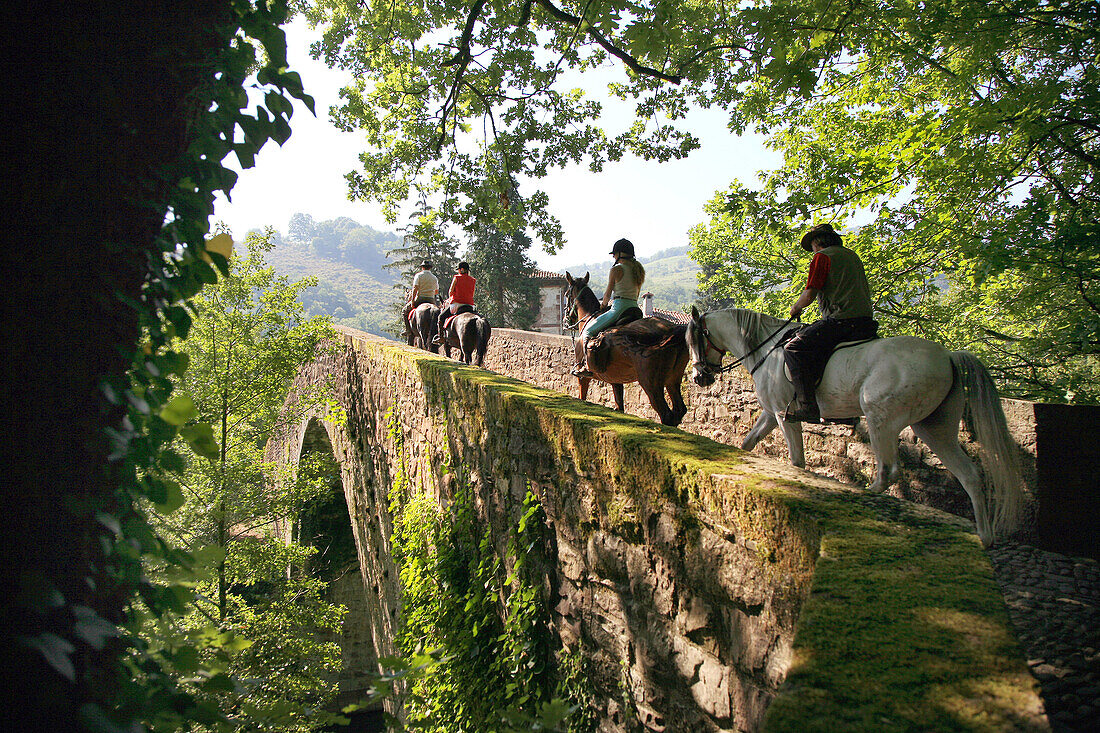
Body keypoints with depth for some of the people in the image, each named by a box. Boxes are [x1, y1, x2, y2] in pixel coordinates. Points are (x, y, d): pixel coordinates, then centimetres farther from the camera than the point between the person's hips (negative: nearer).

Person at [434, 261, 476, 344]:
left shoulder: (456, 278, -4)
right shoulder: (473, 280, 7)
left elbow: (450, 292, -1)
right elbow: (472, 295, 12)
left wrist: (450, 299, 18)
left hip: (456, 303, -4)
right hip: (470, 305, 4)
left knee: (441, 317, 13)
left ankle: (440, 336, 6)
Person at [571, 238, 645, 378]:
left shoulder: (616, 270, -6)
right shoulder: (639, 270, 16)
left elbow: (608, 293, -4)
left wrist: (603, 304, 16)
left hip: (619, 309, -8)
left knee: (587, 331, 2)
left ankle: (587, 365, -8)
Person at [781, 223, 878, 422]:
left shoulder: (822, 257, 0)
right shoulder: (853, 256, 26)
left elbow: (809, 295, -10)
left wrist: (795, 308, 10)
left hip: (840, 319, -9)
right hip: (865, 320, 9)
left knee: (794, 348, -11)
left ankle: (806, 405, -24)